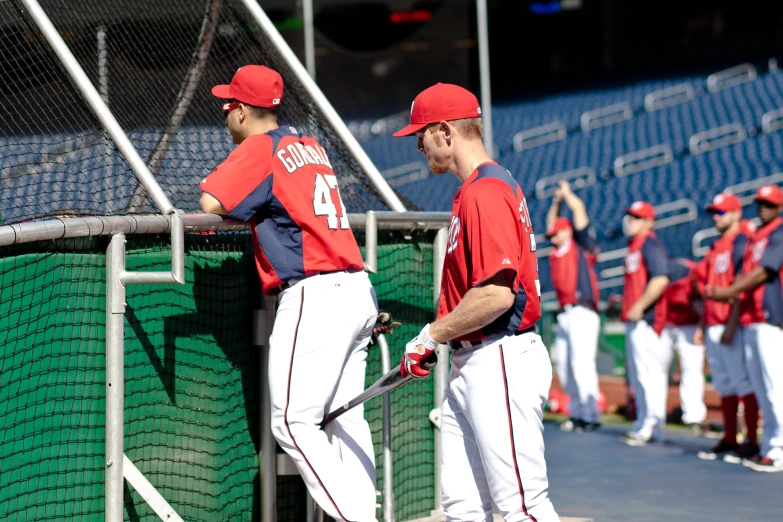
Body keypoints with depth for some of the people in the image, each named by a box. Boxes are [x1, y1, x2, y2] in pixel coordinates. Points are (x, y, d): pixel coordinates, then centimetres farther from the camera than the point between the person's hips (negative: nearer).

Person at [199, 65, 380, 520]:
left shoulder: (260, 148, -5)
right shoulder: (311, 146, 19)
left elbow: (211, 203, -11)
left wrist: (235, 208, 10)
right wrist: (249, 210, 17)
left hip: (314, 296, -9)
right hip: (357, 290, 9)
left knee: (293, 422, -9)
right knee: (344, 419, 12)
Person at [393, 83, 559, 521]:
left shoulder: (486, 192, -15)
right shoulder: (475, 189, 19)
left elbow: (496, 294, -23)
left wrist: (432, 336, -12)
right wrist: (435, 337, 14)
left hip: (502, 362, -11)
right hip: (469, 365, 11)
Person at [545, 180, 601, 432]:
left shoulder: (582, 245, 2)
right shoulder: (557, 252, 18)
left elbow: (578, 209, 2)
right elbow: (552, 223, 31)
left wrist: (567, 194, 16)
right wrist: (556, 201, 24)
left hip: (583, 313, -8)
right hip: (565, 314, 8)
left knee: (582, 364, -13)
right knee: (565, 367, 6)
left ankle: (591, 416, -13)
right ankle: (577, 413, 12)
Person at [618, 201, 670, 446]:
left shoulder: (650, 245, -11)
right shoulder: (633, 246, 19)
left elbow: (660, 279, -22)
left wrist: (639, 307, -22)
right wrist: (623, 301, 17)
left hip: (645, 319, -11)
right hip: (633, 320, 11)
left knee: (648, 372, -10)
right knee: (637, 376, 14)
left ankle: (651, 427, -9)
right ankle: (642, 424, 20)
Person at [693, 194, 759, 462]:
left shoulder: (741, 242, -8)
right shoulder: (716, 248, 19)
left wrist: (732, 325, -20)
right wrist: (702, 326, 17)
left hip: (732, 326, -9)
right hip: (713, 326, 9)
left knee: (743, 382, -7)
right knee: (724, 385, 11)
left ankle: (752, 442, -6)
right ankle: (729, 440, 16)